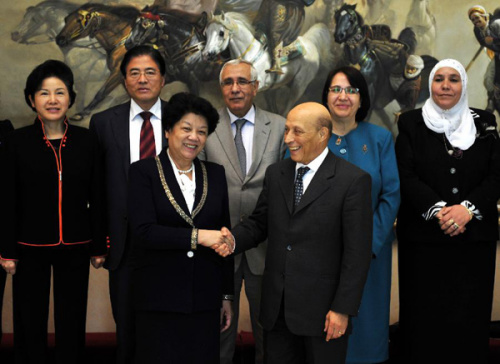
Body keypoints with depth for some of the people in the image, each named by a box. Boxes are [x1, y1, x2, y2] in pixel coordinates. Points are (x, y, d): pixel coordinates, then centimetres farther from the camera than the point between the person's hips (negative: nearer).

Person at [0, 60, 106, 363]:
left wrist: (99, 247, 4)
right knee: (30, 322, 8)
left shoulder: (86, 141, 1)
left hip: (75, 247, 1)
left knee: (72, 322, 10)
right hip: (30, 248, -1)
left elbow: (97, 199, 4)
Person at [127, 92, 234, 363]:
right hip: (159, 299, -3)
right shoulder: (143, 172, -2)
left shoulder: (215, 174, 9)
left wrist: (227, 296, 12)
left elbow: (223, 237, 12)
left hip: (204, 299, 3)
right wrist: (197, 236, -23)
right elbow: (144, 231, -14)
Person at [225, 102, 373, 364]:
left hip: (322, 310, -5)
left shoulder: (353, 180, -9)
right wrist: (233, 240, -9)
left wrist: (343, 309, -13)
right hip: (276, 307, 5)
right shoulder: (275, 174, 8)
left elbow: (357, 252, -11)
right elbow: (258, 223, 13)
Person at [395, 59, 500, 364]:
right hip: (424, 237, -1)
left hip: (475, 236, 2)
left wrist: (467, 208, -14)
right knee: (425, 315, 0)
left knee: (469, 315, 2)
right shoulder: (412, 123, 5)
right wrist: (438, 210, -17)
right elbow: (406, 176, -4)